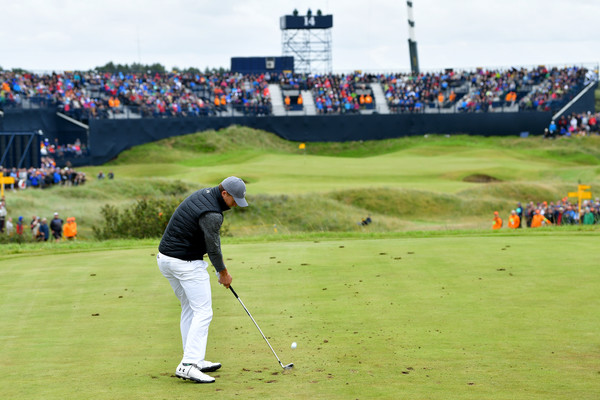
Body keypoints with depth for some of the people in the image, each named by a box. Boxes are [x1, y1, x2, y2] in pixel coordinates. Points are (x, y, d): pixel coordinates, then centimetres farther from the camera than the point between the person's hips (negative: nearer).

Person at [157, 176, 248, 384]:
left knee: (189, 309, 16)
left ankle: (195, 361, 19)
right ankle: (188, 365, -16)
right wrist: (224, 274, 6)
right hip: (186, 263, -10)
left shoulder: (203, 194, 8)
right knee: (203, 312, -8)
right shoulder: (212, 214, -22)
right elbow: (213, 249, -12)